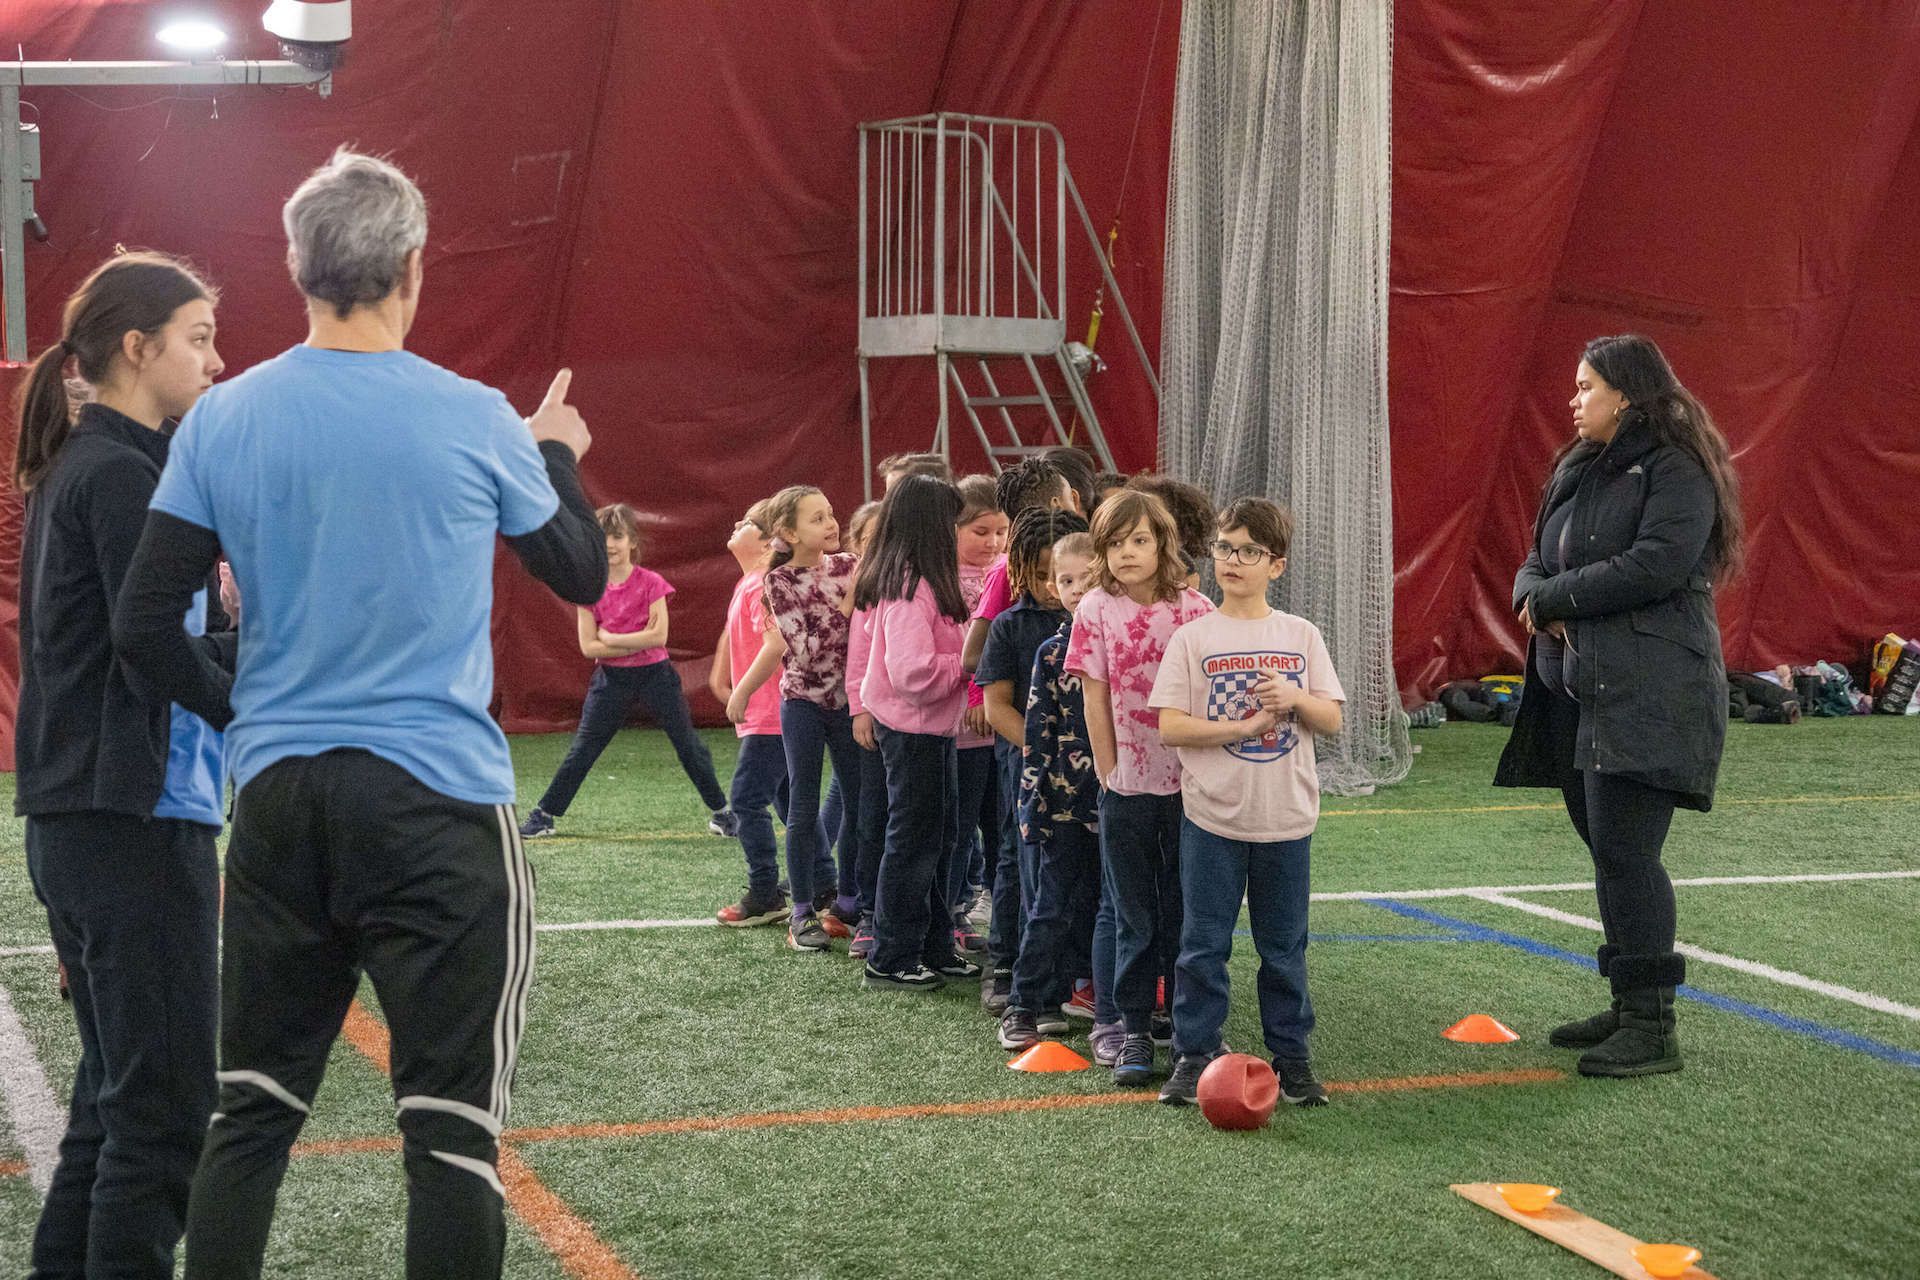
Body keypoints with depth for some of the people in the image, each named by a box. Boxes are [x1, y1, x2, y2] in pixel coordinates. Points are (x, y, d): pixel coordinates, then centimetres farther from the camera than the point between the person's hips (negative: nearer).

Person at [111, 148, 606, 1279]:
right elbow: (583, 574, 9)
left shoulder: (223, 421, 1)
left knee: (254, 1110, 13)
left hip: (276, 800, 4)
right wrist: (558, 457, 26)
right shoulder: (475, 422, -6)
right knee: (454, 1126, 0)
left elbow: (144, 625, 0)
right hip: (439, 800, -4)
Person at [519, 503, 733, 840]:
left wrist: (611, 638, -14)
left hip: (654, 674, -1)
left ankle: (721, 812, 16)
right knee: (581, 752, 2)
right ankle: (543, 815, 11)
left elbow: (658, 635, -15)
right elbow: (588, 646, -8)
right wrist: (637, 643, -15)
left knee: (689, 745, 3)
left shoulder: (650, 583, -7)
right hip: (612, 679, 1)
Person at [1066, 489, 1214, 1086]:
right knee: (1134, 918, 8)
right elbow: (1096, 701, -1)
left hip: (1188, 783, 0)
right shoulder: (1097, 609, -4)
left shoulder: (1195, 609, -3)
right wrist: (1108, 777, -1)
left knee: (1183, 912, 9)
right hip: (1127, 788, 0)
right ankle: (1135, 1031, 15)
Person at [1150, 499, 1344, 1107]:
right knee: (1203, 943, 3)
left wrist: (1294, 699, -16)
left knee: (1285, 947, 10)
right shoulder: (1193, 637, -2)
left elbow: (1332, 719, 3)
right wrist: (1242, 728, -16)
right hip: (1212, 817, -2)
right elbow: (1169, 726, -8)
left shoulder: (1300, 636, 4)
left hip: (1286, 817, 2)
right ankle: (1193, 1054, 13)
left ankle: (1291, 1054, 20)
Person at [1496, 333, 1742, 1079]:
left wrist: (1556, 596, -11)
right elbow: (1538, 561, 20)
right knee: (1609, 854, 12)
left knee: (1623, 854, -12)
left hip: (1649, 698, -9)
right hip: (1580, 689, 9)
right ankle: (1629, 1007, 22)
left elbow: (1658, 563, -20)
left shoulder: (1675, 469, -8)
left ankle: (1652, 1028, -7)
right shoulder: (1579, 470, 19)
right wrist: (1534, 598, -4)